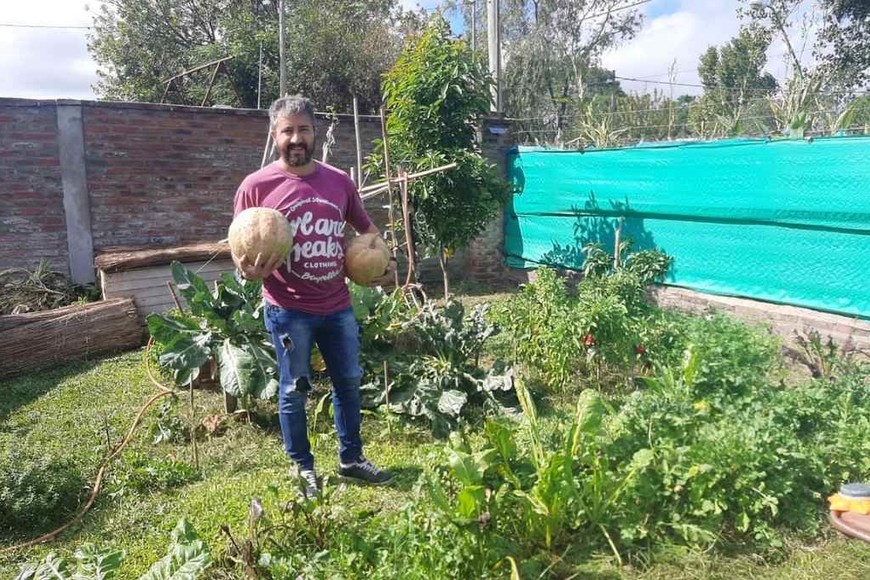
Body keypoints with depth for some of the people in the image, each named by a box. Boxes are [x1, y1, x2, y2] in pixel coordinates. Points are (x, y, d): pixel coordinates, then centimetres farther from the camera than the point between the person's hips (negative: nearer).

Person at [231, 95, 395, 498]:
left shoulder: (339, 181, 3)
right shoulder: (256, 186, -9)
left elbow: (366, 228, 18)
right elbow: (239, 250, -5)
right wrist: (251, 271, -26)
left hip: (338, 306, 4)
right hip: (289, 311, -4)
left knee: (349, 382, 15)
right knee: (294, 390, 10)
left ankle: (351, 459, 34)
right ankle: (303, 467, 30)